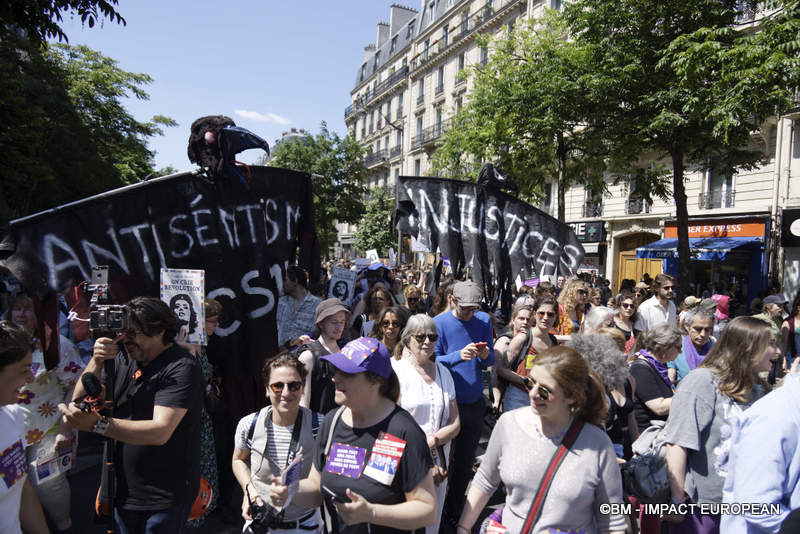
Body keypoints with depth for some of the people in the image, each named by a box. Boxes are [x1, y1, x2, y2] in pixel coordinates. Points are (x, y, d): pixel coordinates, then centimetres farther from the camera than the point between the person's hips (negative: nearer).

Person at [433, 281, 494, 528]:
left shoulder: (484, 320, 0)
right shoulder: (439, 323, -11)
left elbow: (490, 360, 3)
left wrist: (486, 355, -19)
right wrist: (459, 355, -30)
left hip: (474, 403, 4)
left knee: (465, 463, 16)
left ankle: (456, 513, 34)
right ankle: (438, 513, 29)